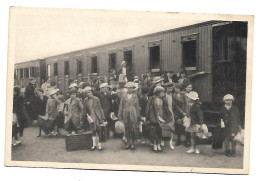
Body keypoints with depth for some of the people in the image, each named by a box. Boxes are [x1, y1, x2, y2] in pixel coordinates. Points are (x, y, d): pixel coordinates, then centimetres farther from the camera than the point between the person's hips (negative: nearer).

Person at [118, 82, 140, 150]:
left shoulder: (135, 96, 7)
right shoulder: (123, 96, 9)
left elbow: (137, 106, 8)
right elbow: (121, 106, 10)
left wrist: (138, 116, 4)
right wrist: (120, 115, 6)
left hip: (133, 115, -1)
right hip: (125, 115, 1)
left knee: (132, 130, -4)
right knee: (127, 129, 2)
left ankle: (132, 143, 5)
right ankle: (128, 143, 10)